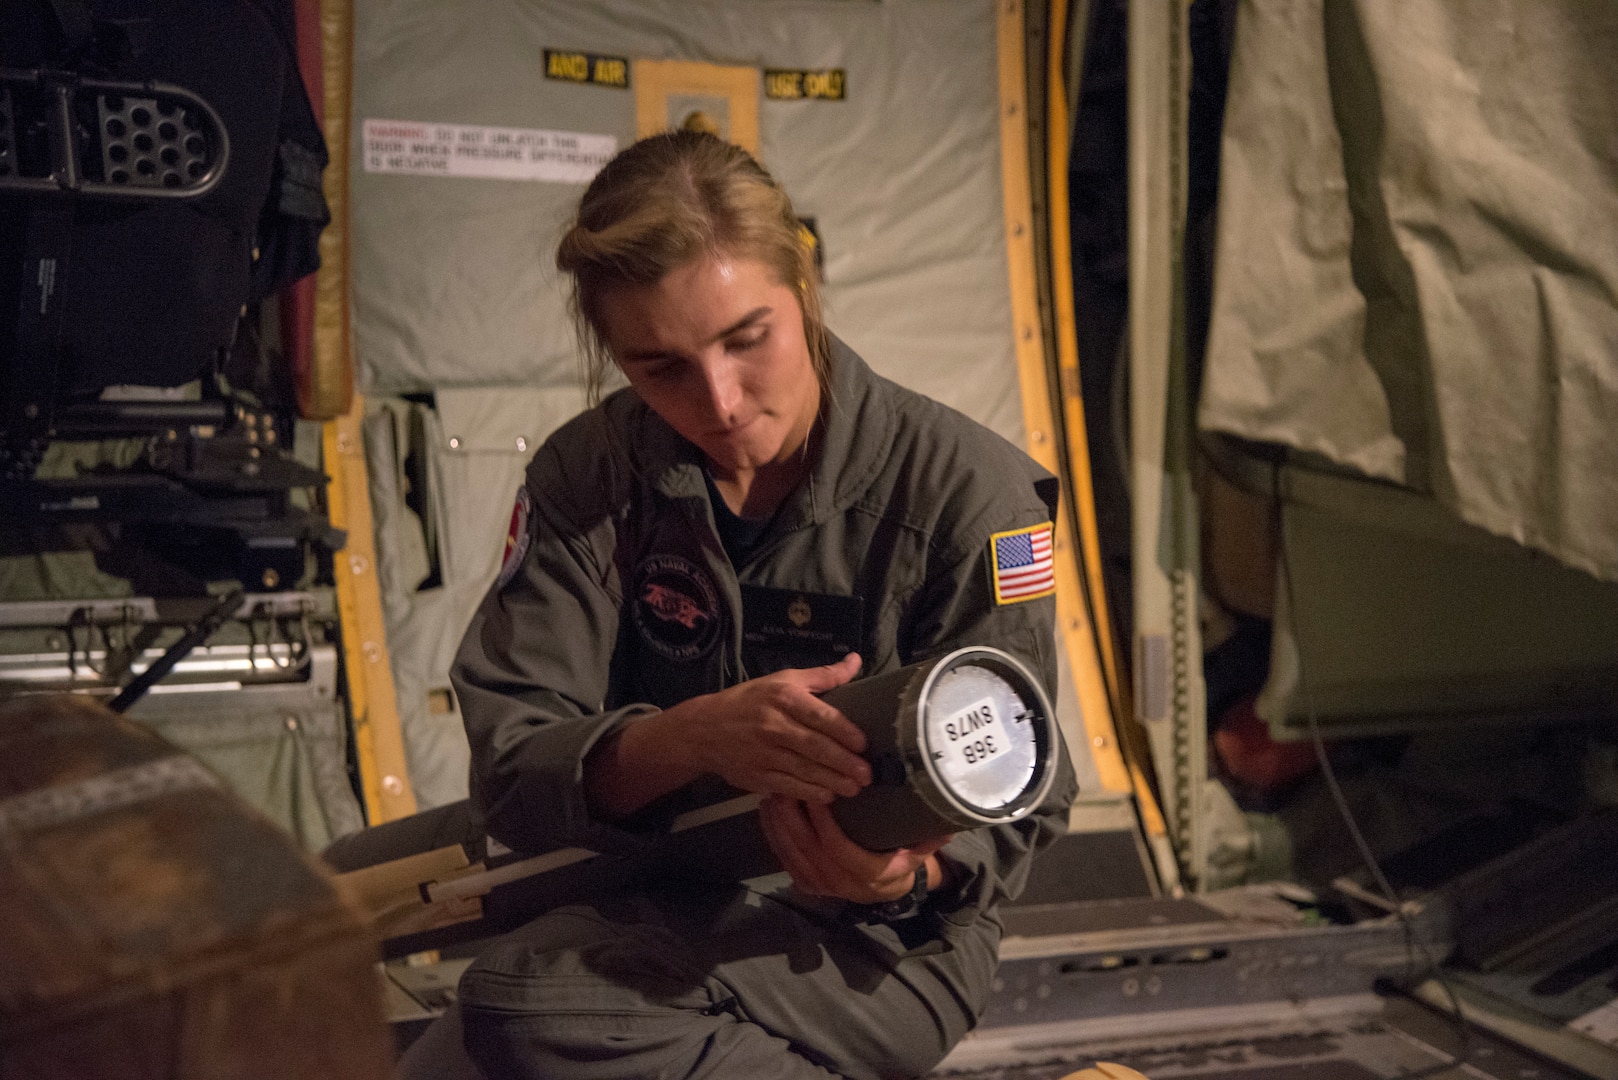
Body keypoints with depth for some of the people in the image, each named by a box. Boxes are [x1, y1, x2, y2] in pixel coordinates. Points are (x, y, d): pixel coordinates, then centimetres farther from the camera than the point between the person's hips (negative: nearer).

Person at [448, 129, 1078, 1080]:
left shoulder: (969, 491, -11)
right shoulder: (587, 477, -3)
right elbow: (509, 767, -13)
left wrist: (906, 871, -32)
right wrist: (693, 739, -34)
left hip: (874, 938, -4)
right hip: (660, 891, 4)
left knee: (528, 1004, -28)